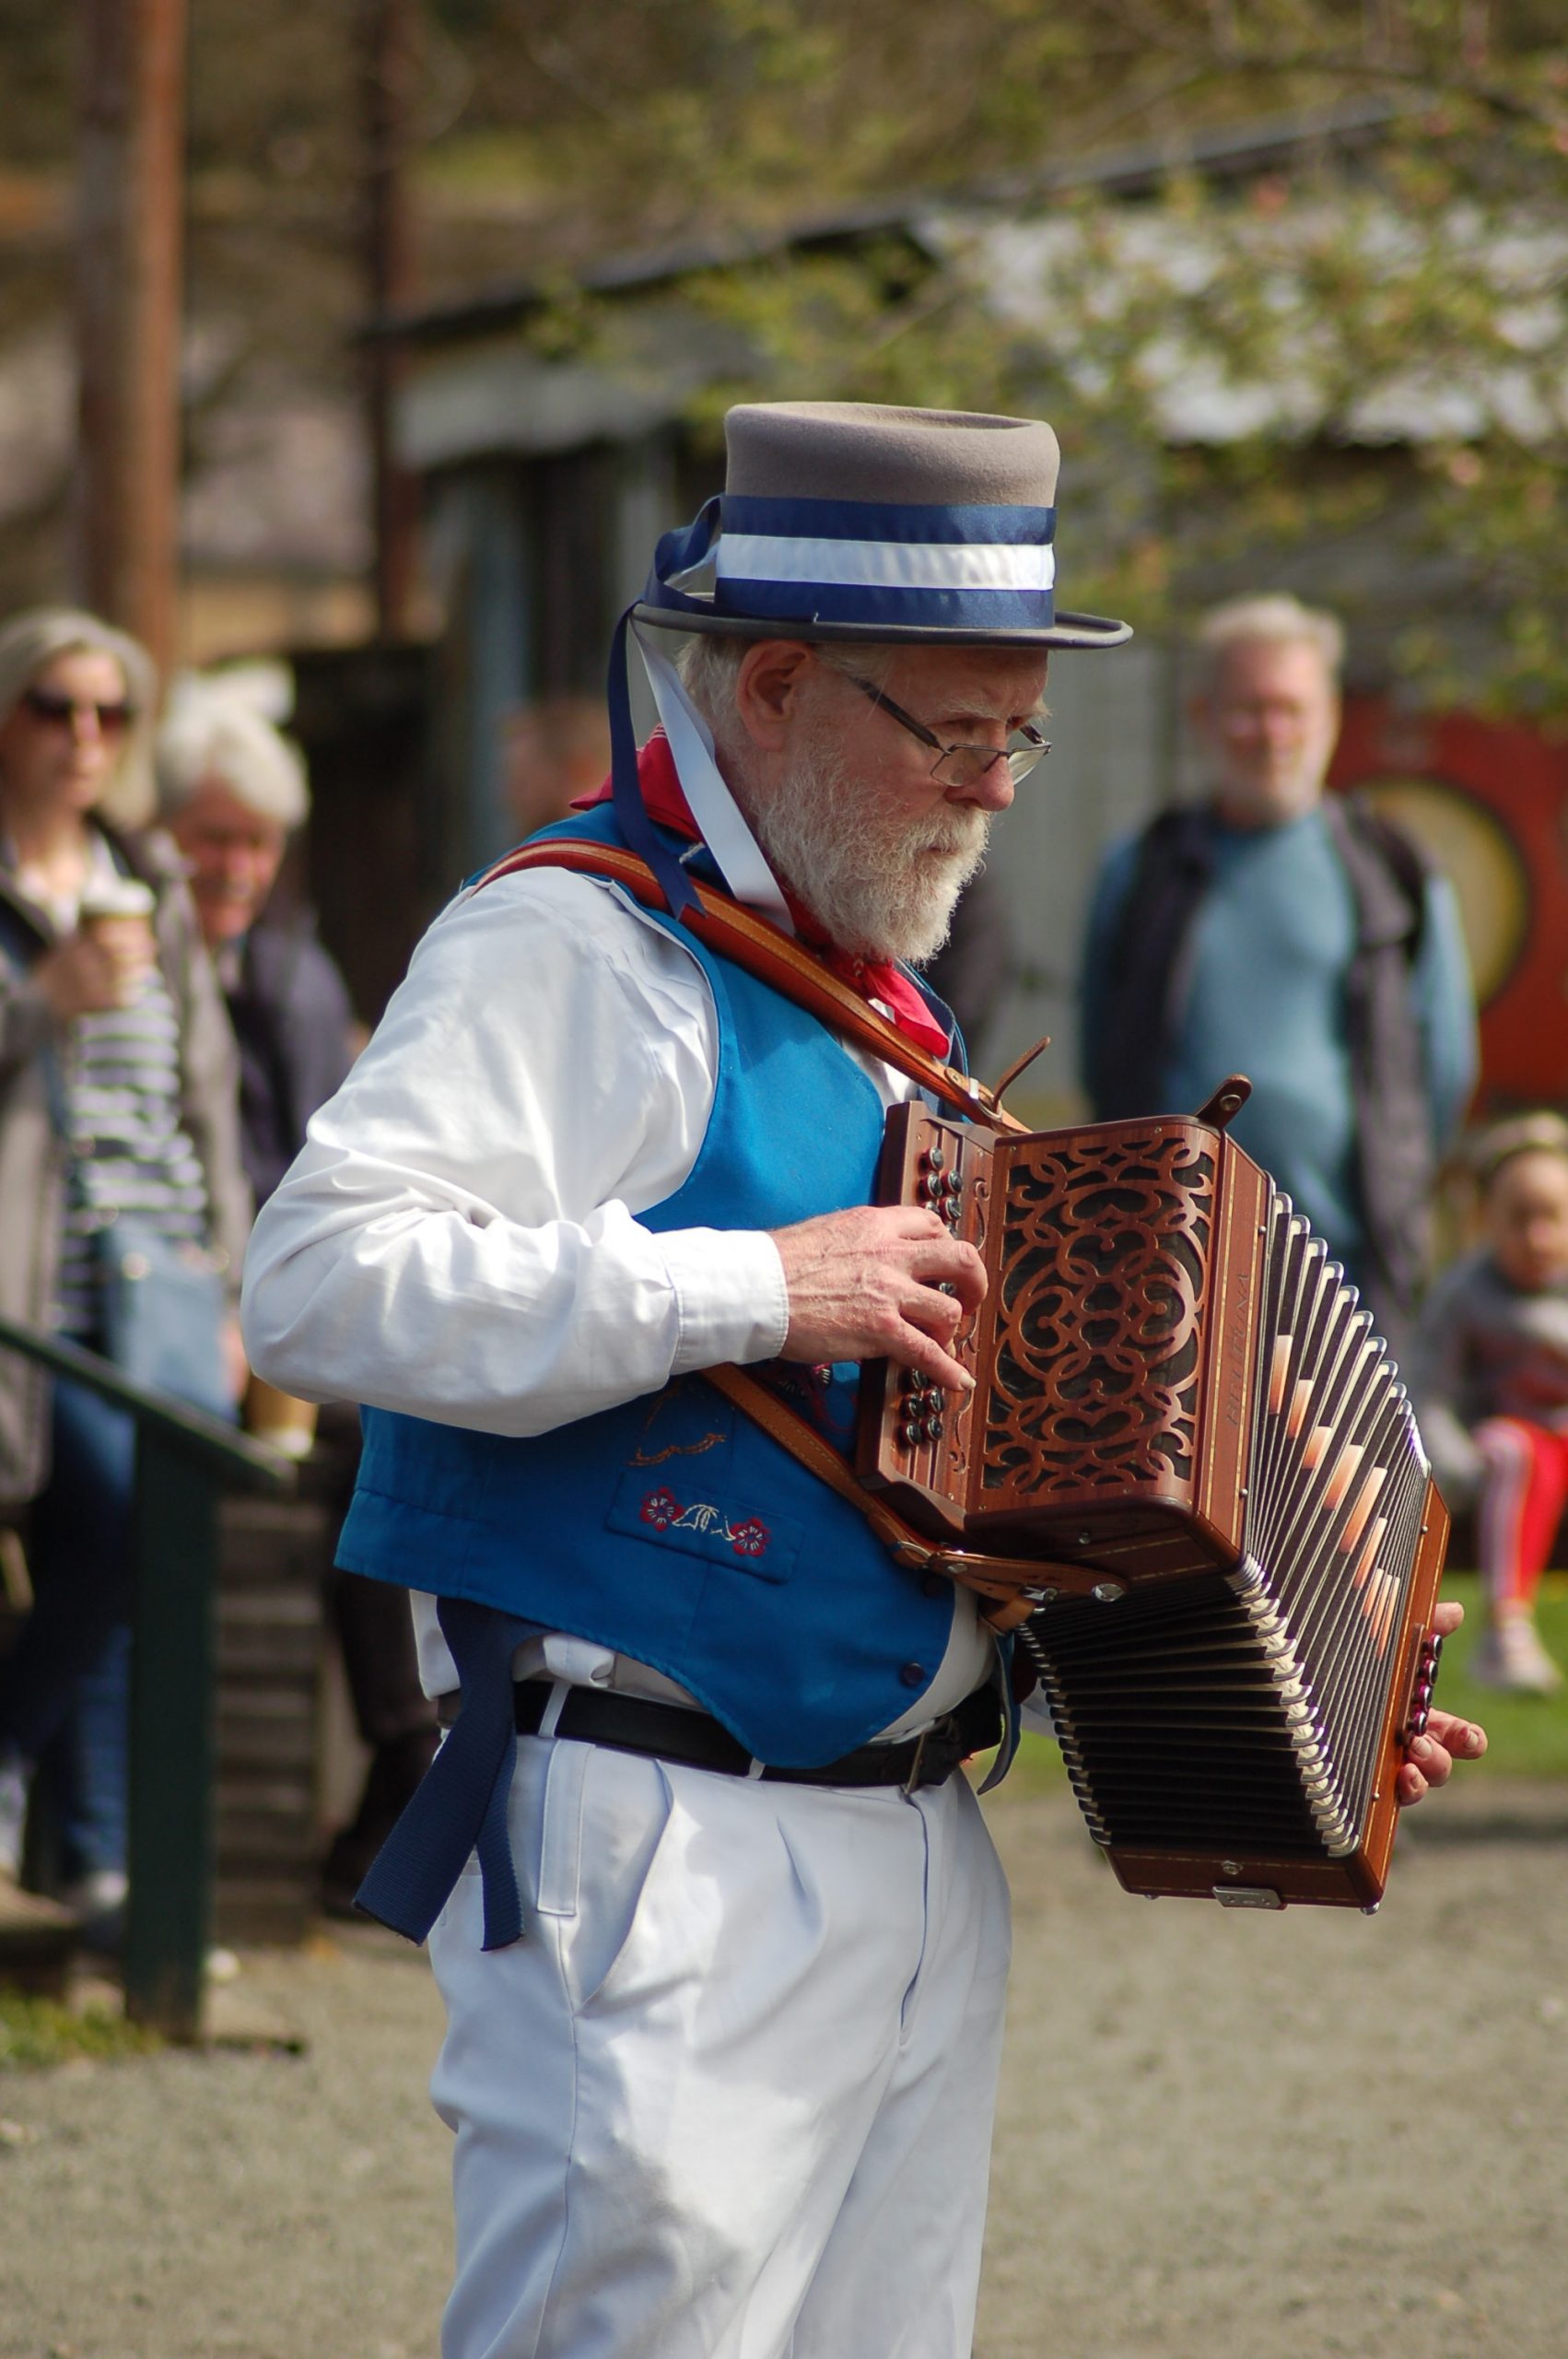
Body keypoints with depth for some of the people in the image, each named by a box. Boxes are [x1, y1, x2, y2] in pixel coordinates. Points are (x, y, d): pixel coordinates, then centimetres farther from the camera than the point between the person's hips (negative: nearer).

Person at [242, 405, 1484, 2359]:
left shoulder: (861, 996, 21)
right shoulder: (580, 951, -8)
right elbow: (321, 1279, -22)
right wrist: (759, 1288, -22)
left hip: (916, 1860, 9)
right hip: (660, 1865, -9)